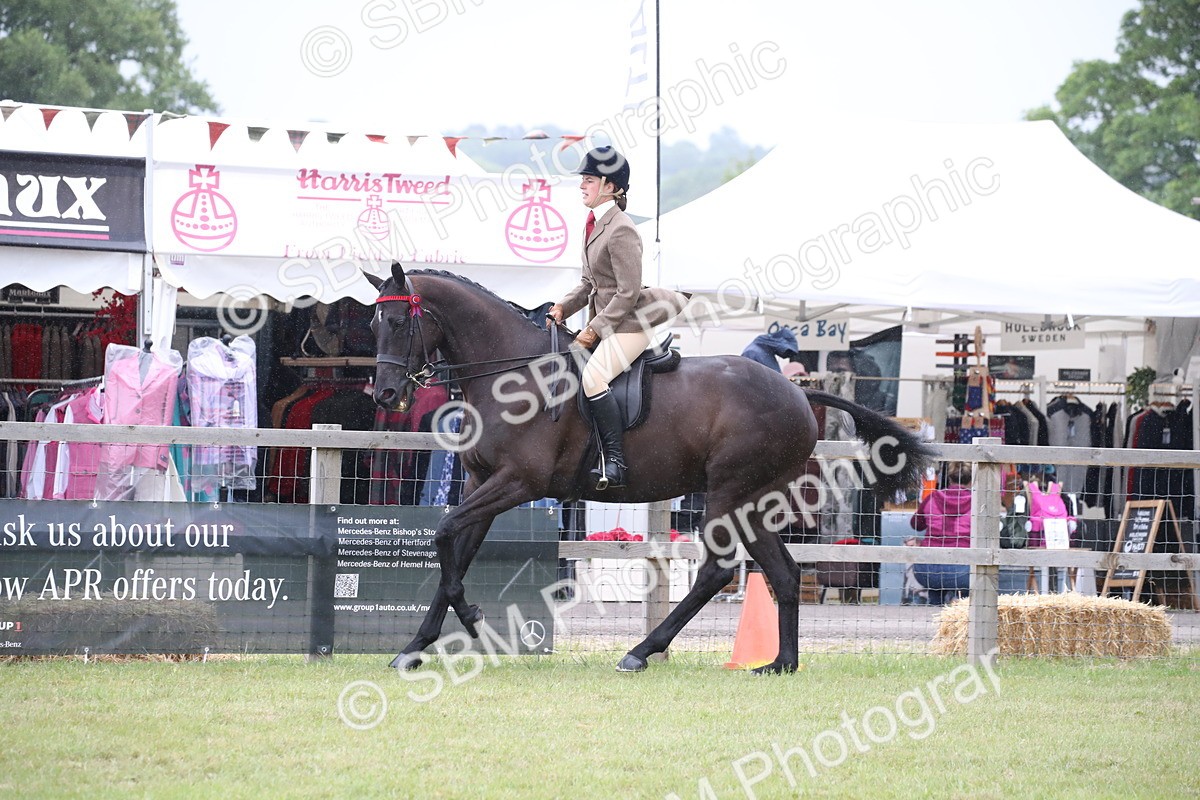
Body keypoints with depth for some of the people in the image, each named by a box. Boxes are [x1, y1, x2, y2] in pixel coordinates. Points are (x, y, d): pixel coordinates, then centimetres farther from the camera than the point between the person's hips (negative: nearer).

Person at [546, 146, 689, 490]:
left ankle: (615, 461, -28)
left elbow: (628, 293, -20)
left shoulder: (620, 231, -18)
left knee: (593, 377, -28)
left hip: (628, 324, -11)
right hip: (604, 322, 11)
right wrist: (563, 307, 3)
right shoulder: (594, 224, 12)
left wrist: (596, 329, -20)